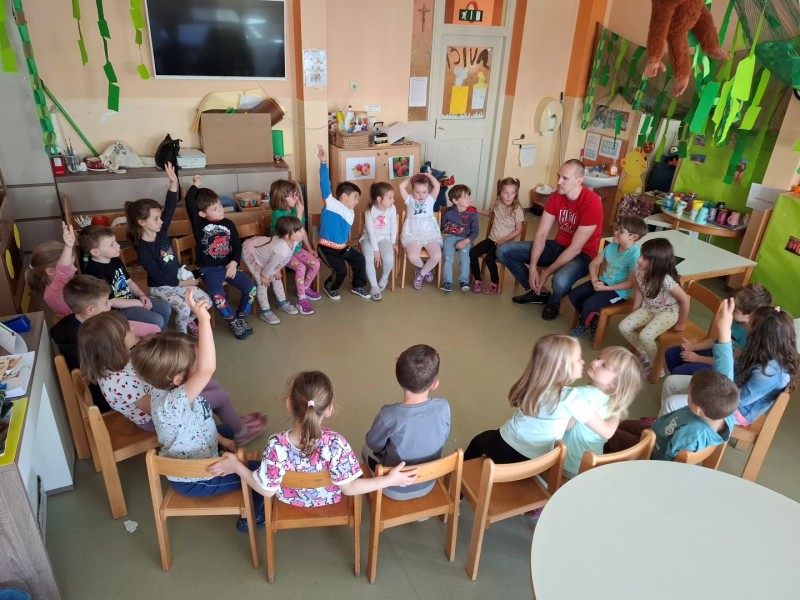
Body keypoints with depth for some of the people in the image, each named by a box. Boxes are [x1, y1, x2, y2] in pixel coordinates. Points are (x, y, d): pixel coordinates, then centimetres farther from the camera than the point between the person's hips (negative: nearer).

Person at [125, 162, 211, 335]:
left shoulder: (161, 232, -3)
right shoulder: (143, 249, -19)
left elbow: (170, 208, -12)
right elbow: (157, 275, -19)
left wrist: (173, 182, -23)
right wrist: (182, 283, -18)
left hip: (177, 279, 7)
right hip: (160, 287, -6)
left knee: (205, 301, -6)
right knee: (183, 308, -28)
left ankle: (189, 320, 21)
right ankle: (181, 331, 1)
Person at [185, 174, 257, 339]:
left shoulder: (228, 224, 6)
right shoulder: (199, 224, -4)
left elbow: (237, 245, 6)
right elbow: (189, 202, -17)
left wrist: (234, 263, -10)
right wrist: (196, 185, -1)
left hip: (229, 266, 4)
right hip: (209, 269, -3)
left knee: (251, 288, -14)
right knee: (217, 295, -29)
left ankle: (241, 318, 10)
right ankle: (234, 323, -5)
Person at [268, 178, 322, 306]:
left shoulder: (295, 210, 0)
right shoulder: (278, 214, -24)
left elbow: (302, 231, 10)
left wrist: (309, 248, 9)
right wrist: (299, 213, -27)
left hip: (296, 248, 7)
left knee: (315, 263, -9)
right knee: (301, 267, -28)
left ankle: (305, 288, 15)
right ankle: (301, 299, -13)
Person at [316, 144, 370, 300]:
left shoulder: (351, 213, 7)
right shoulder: (331, 204, -16)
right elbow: (325, 186, -28)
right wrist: (323, 163, -37)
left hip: (342, 247, 7)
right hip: (327, 248, -7)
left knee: (359, 258, 0)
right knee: (341, 270, -16)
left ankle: (358, 286, 19)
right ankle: (330, 287, 14)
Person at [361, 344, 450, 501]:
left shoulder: (389, 415, -34)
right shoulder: (443, 407, -24)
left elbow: (374, 444, -13)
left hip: (395, 490, -3)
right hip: (427, 485, 4)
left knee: (367, 448, 25)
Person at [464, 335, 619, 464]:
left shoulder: (532, 384, -5)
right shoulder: (571, 398, -21)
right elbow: (607, 431, -14)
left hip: (504, 446, 3)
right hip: (530, 462, -2)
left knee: (478, 440, 37)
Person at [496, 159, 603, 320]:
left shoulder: (592, 203, -26)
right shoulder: (556, 196, -6)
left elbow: (575, 248, -25)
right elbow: (541, 234, -7)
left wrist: (546, 273, -24)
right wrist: (533, 267, -19)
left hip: (582, 255, -6)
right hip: (558, 246, 7)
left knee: (560, 281, -42)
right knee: (504, 251, -4)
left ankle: (553, 301, -1)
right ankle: (538, 292, 10)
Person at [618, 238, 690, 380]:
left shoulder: (666, 279, -33)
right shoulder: (639, 269, -15)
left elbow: (684, 299, -24)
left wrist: (681, 323, -12)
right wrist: (634, 313, 4)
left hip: (668, 312, -7)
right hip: (648, 308, 7)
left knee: (645, 335, -27)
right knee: (624, 327, -8)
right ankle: (644, 354, 17)